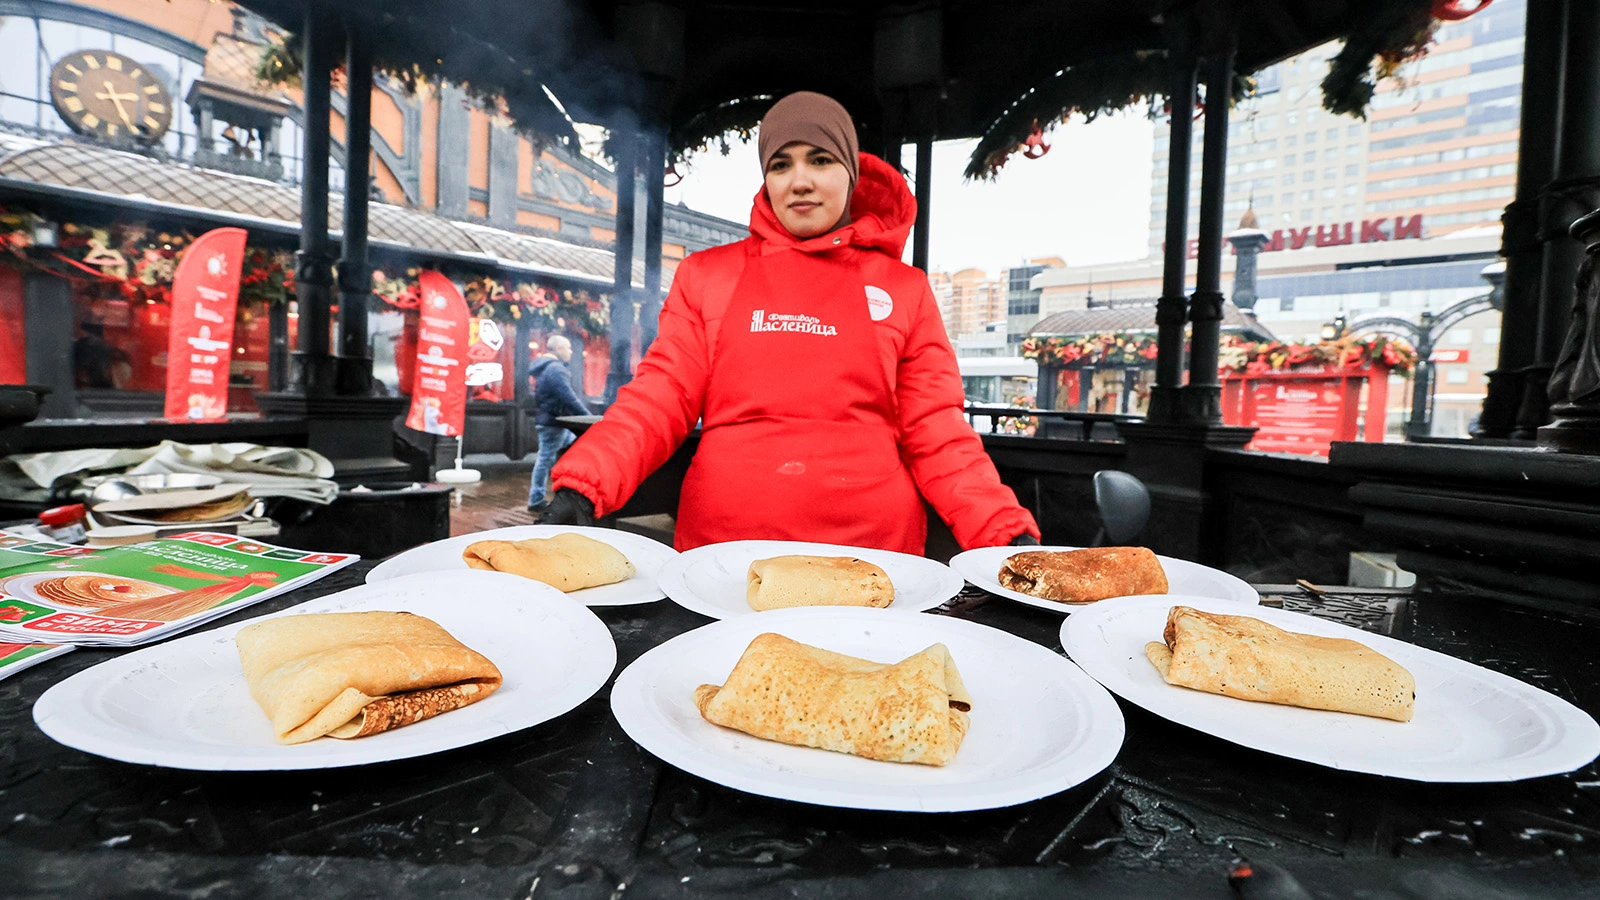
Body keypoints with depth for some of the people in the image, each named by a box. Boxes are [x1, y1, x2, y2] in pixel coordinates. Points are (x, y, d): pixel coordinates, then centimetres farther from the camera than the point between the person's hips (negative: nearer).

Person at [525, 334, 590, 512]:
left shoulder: (543, 367, 15)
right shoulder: (555, 369, -18)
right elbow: (569, 398, -23)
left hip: (551, 420, 10)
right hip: (552, 423, -10)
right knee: (546, 459, -3)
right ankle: (536, 501, 6)